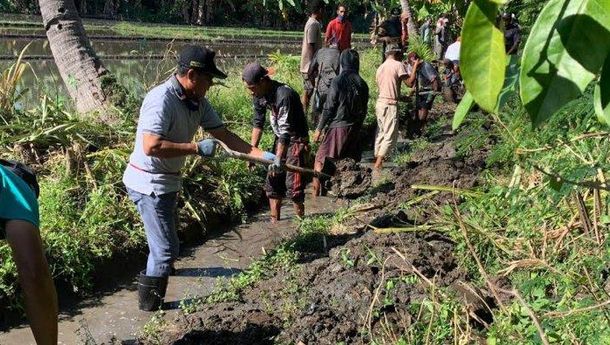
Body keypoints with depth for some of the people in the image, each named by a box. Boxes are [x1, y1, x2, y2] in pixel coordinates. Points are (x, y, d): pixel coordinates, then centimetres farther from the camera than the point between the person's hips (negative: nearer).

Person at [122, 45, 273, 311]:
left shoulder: (198, 102, 0)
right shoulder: (161, 99, -26)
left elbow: (224, 135, 1)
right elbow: (151, 146, -36)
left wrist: (261, 154, -7)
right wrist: (196, 148, -30)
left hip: (167, 182, 9)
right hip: (149, 183, -9)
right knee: (167, 248, -4)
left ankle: (161, 267, 58)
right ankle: (150, 304, 13)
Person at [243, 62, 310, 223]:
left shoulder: (284, 95, -29)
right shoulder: (259, 95, -4)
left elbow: (285, 129, -31)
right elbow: (258, 122, 5)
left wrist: (278, 159, -33)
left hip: (296, 140, -8)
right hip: (280, 139, 8)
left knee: (292, 184, -11)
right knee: (272, 181, 8)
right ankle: (274, 220, 17)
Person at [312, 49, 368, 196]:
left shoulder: (338, 81, -12)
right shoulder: (362, 84, 3)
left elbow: (329, 108, -12)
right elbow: (363, 110, 10)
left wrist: (319, 129, -5)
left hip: (337, 127, -5)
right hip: (354, 128, 5)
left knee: (320, 160, 2)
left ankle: (316, 194, -1)